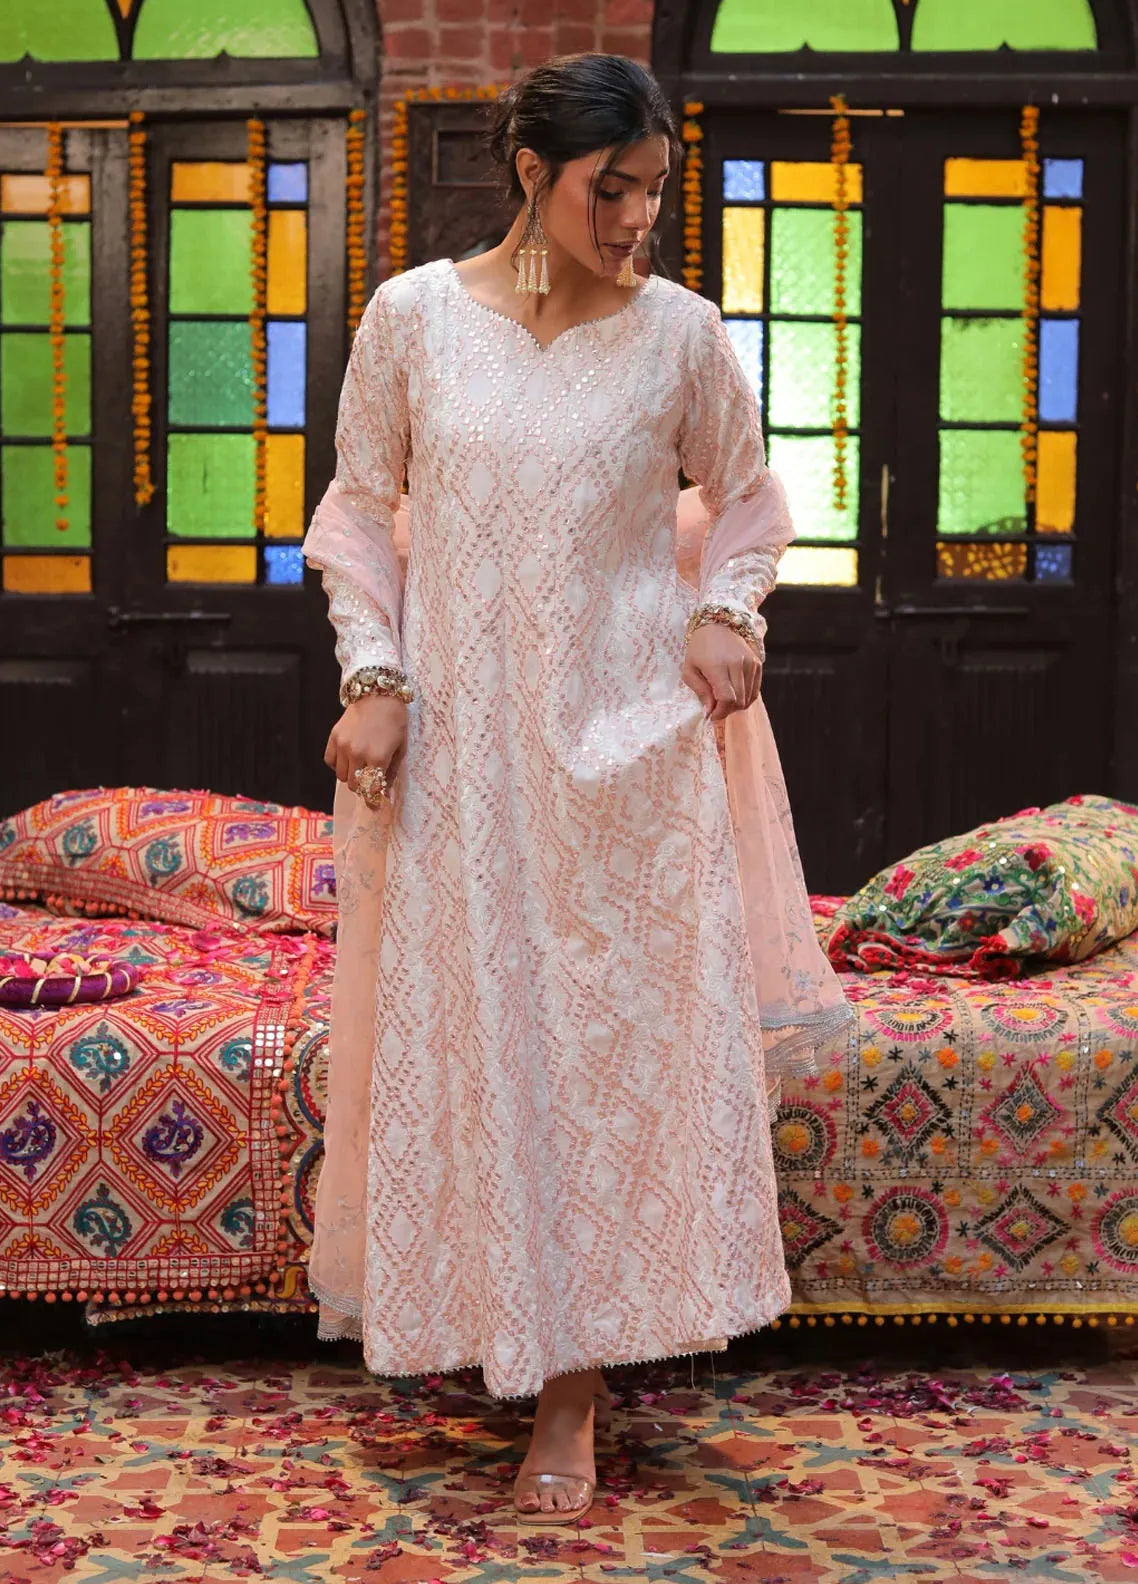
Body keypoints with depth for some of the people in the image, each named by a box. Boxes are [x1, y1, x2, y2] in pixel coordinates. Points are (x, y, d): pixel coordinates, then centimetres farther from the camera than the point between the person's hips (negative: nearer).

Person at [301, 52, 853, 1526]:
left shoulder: (680, 330, -1)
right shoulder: (413, 316, -1)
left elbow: (745, 493, 14)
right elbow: (356, 509, 5)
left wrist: (726, 610, -4)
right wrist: (374, 676, -6)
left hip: (631, 741, 0)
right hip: (457, 742, 0)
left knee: (624, 1034, 1)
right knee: (467, 1033, 6)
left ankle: (573, 1389, 13)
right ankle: (495, 1328, 25)